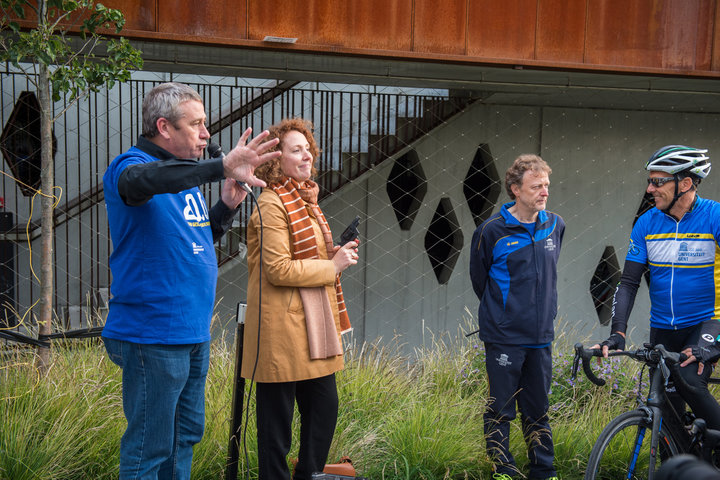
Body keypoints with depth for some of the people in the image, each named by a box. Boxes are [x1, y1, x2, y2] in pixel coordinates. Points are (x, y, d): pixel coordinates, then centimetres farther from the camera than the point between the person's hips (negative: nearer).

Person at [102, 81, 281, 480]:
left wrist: (226, 206, 5)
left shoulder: (186, 173, 16)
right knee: (150, 447, -3)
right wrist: (222, 168, -48)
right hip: (153, 337, -9)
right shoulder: (131, 164, -12)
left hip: (194, 333, 9)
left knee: (185, 435, 18)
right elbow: (141, 180, -37)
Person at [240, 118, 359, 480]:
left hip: (313, 326, 9)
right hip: (283, 329, -9)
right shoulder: (271, 206, -13)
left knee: (324, 408, 12)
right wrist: (332, 266, -14)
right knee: (277, 416, 0)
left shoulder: (305, 200, 17)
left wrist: (336, 256, 11)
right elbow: (278, 270, -20)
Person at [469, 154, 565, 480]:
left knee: (538, 410, 14)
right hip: (504, 338, -4)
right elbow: (479, 278, 5)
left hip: (540, 336, 4)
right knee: (500, 411, 3)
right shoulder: (492, 231, -10)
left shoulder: (555, 226, 4)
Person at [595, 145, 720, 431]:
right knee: (668, 410, 4)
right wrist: (617, 332, -14)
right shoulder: (647, 223, -1)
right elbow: (629, 282, -1)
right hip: (663, 329, 4)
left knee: (689, 380, -28)